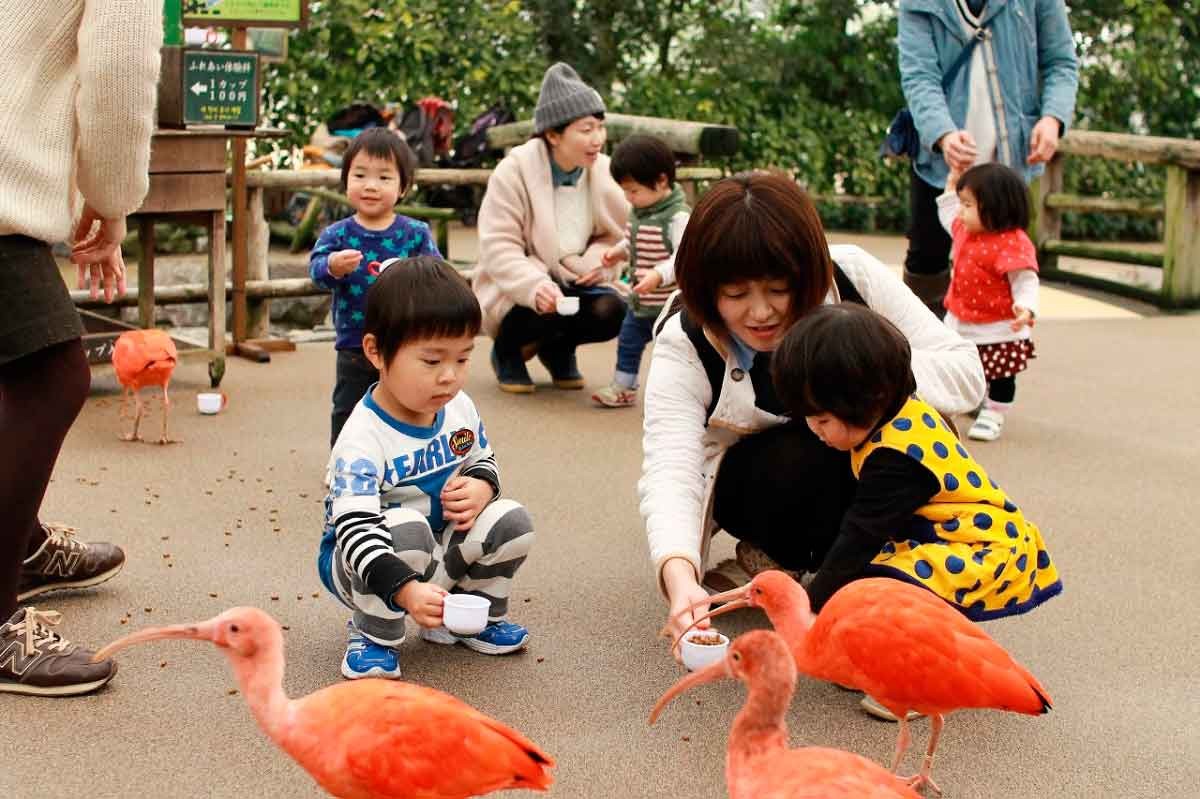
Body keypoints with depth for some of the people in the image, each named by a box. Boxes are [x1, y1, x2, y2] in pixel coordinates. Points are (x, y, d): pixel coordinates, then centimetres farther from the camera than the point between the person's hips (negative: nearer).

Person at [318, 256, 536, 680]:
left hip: (440, 549, 7)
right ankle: (374, 636, -12)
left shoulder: (460, 410, -6)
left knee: (511, 521, -14)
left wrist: (481, 487, -12)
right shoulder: (363, 439, -30)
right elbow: (355, 528, -38)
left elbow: (482, 461, 15)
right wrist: (405, 590, -53)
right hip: (365, 564, -6)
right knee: (406, 529, -38)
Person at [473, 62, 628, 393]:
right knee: (547, 312, -36)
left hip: (577, 286, 4)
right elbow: (498, 247, -21)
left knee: (611, 312, -25)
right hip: (519, 292, -4)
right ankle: (507, 350, 3)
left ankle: (558, 349, 11)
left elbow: (614, 234, 5)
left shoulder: (604, 172, -3)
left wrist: (594, 263, -18)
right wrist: (535, 285, -38)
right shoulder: (514, 171, -17)